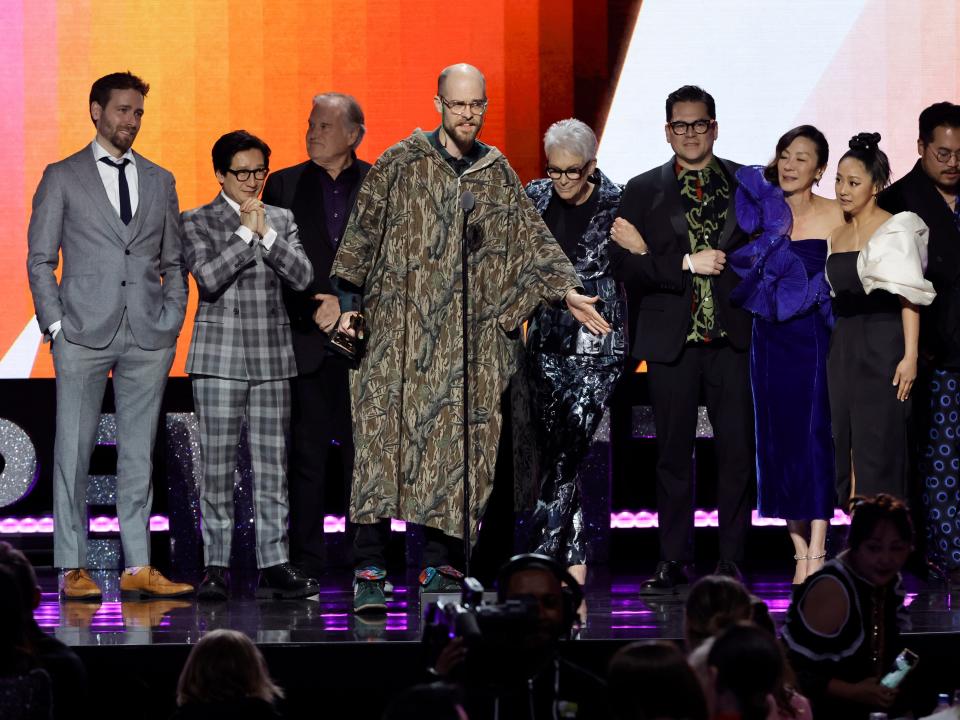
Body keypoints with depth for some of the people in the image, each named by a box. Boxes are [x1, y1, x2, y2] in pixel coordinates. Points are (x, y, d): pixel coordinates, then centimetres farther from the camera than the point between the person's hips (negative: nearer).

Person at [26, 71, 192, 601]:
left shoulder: (159, 180, 15)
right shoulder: (62, 178, 5)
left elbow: (174, 261, 18)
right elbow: (40, 259, 3)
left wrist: (172, 319, 5)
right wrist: (56, 325, -6)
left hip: (149, 338, 3)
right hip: (84, 336, -3)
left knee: (139, 455, 4)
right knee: (73, 452, -3)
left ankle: (138, 568, 6)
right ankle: (72, 569, -1)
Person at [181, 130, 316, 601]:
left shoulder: (281, 220, 12)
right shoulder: (196, 223, 2)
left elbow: (302, 276, 0)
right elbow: (209, 277, -13)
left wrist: (267, 234, -9)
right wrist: (245, 232, -12)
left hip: (272, 359, 3)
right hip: (219, 359, -3)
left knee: (272, 468, 3)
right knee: (218, 468, -2)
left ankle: (273, 566, 5)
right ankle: (216, 567, 2)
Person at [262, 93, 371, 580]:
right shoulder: (283, 186, 9)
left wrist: (349, 304, -9)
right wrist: (314, 309, -8)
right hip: (305, 340, 0)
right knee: (306, 456, 1)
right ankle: (304, 563, 4)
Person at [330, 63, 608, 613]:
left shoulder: (498, 174, 12)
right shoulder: (401, 164, 4)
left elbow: (532, 239, 12)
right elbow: (364, 231, 5)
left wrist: (566, 289, -1)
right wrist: (350, 300, 0)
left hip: (472, 335, 3)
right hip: (402, 325, -3)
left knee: (461, 444, -2)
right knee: (387, 434, -11)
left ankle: (442, 566, 4)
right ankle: (370, 569, -13)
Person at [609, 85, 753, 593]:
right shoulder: (642, 191, 8)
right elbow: (625, 268, -1)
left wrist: (653, 254, -8)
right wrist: (687, 264, -16)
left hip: (732, 337, 0)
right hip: (670, 339, 0)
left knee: (737, 452, -3)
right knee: (673, 455, 4)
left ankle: (730, 561, 4)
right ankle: (673, 561, 11)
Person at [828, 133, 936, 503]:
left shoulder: (895, 230, -5)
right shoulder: (836, 236, 15)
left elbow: (909, 297, -10)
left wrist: (910, 355, -18)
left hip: (883, 346, -7)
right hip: (843, 346, 7)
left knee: (878, 448, -6)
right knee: (845, 443, 5)